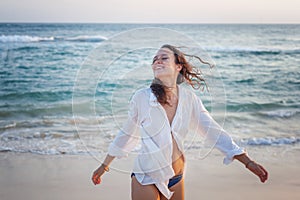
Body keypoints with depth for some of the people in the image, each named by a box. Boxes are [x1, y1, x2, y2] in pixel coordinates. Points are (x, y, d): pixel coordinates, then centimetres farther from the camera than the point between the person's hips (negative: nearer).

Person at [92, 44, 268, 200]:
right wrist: (105, 166, 10)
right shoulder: (141, 97, -12)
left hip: (176, 177, 3)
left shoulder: (189, 98, -5)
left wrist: (248, 162, -6)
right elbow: (127, 134, 1)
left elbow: (214, 132, -3)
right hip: (146, 178, -3)